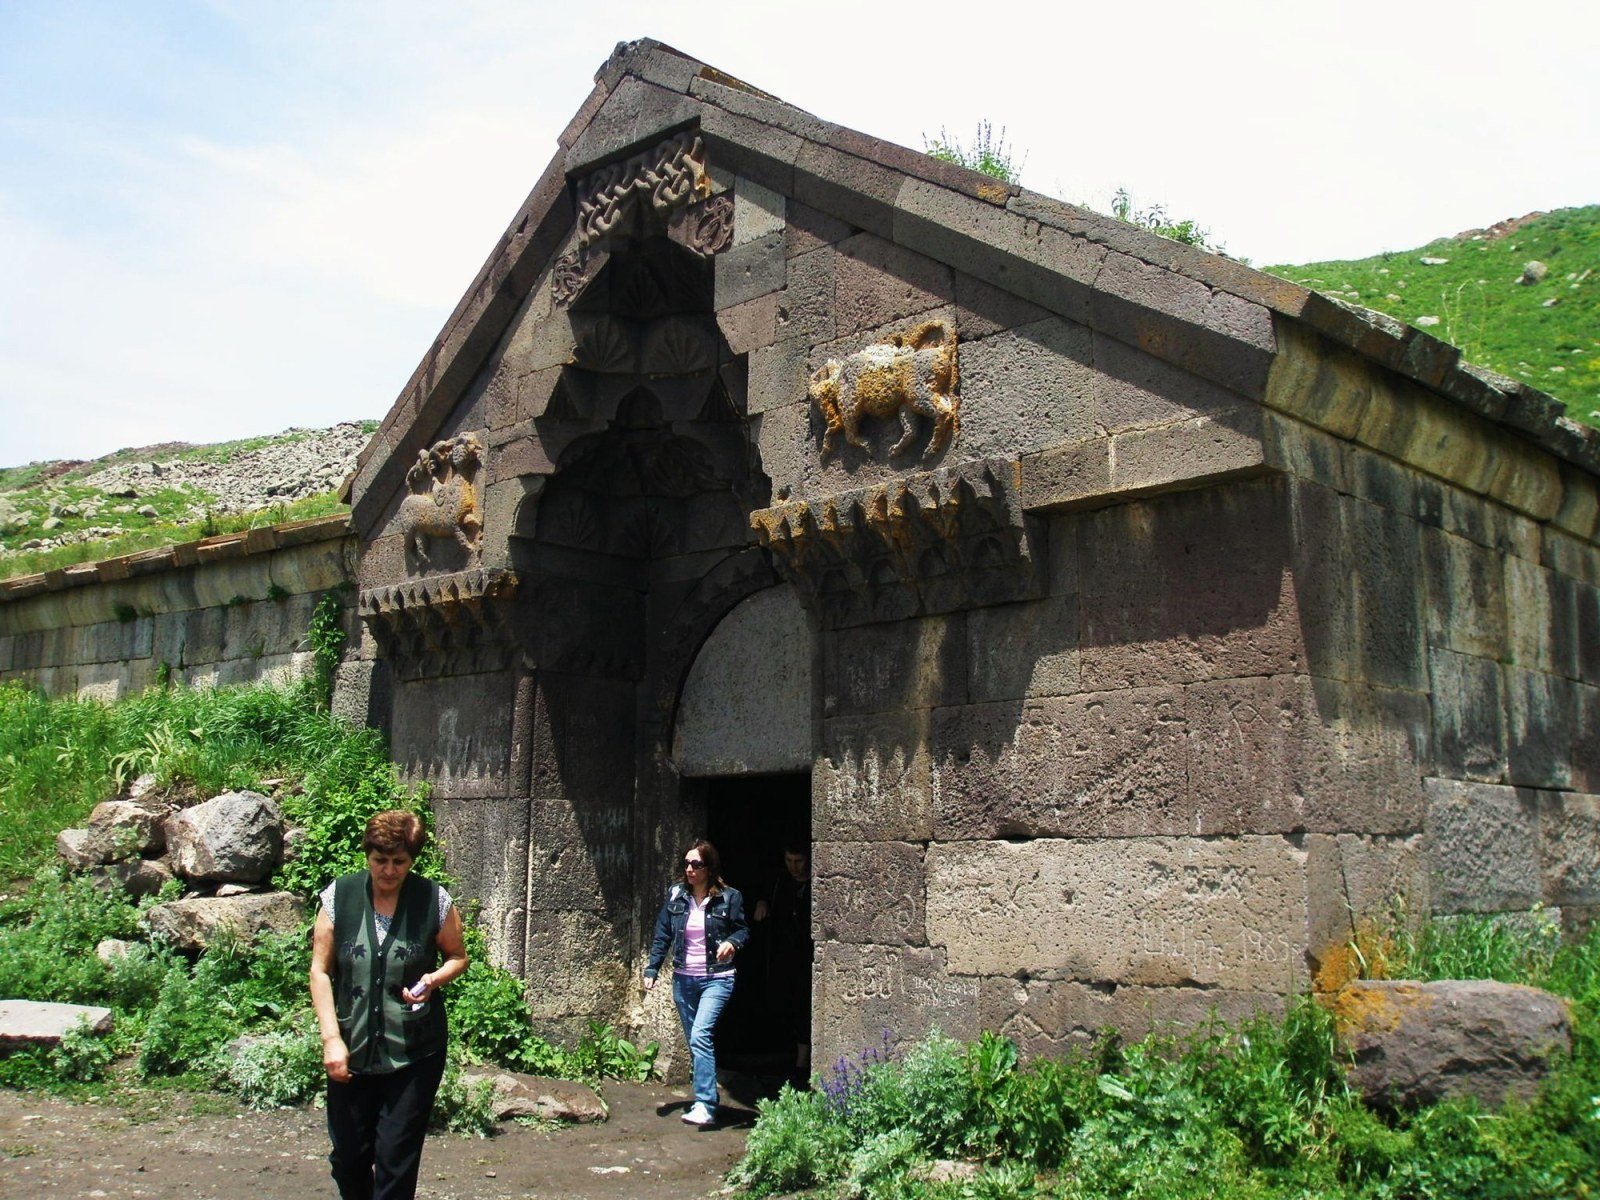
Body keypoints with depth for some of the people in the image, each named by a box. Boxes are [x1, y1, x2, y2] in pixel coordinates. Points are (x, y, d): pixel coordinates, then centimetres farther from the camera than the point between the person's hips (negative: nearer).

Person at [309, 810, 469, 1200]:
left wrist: (434, 979, -15)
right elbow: (320, 971, -2)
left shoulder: (434, 901, -7)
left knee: (396, 1158, 1)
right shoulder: (340, 896, -5)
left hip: (414, 1052, -2)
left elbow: (458, 956, 7)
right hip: (351, 1050, 2)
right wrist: (331, 1038, -10)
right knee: (347, 1155, 12)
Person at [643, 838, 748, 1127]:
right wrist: (651, 970, 1)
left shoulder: (729, 897, -6)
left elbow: (743, 929, 3)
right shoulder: (675, 896, 3)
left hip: (717, 978, -5)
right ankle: (707, 1100, 23)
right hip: (683, 979, 5)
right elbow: (662, 935, 7)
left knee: (700, 1035, -20)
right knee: (695, 1042, 10)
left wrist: (732, 942, -19)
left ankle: (705, 1105, -19)